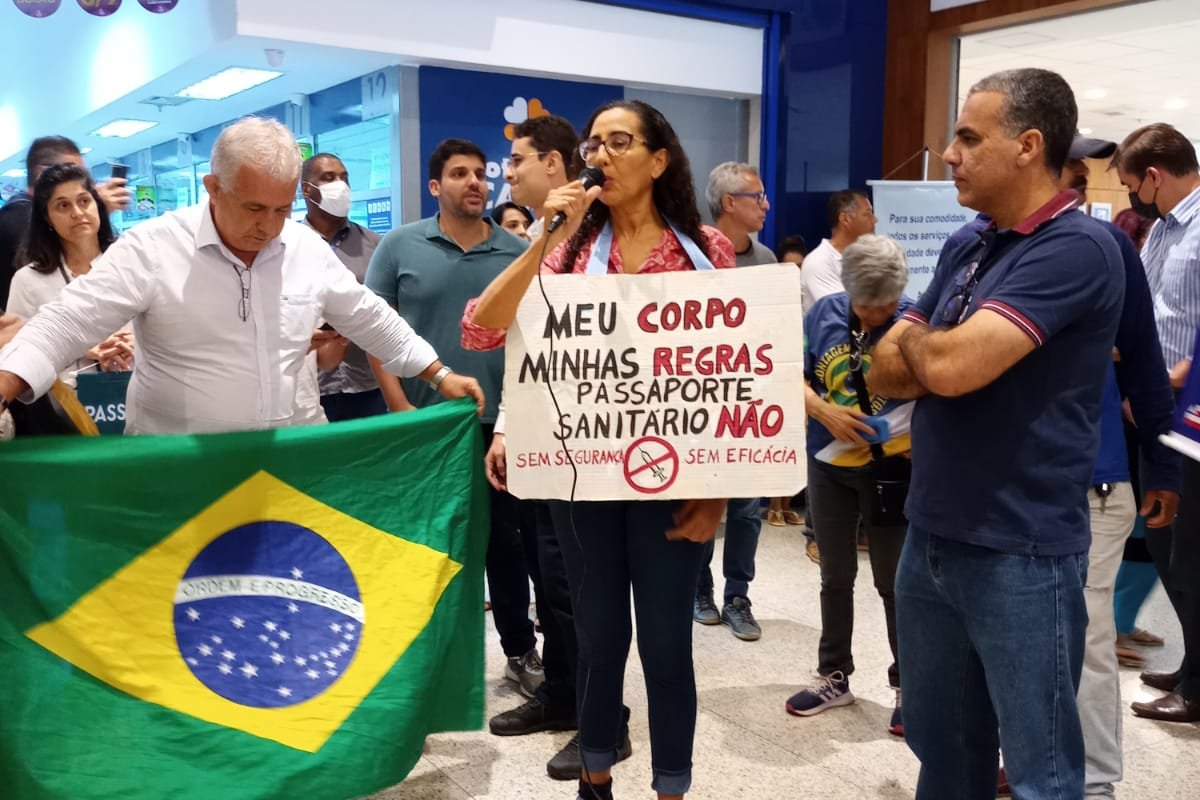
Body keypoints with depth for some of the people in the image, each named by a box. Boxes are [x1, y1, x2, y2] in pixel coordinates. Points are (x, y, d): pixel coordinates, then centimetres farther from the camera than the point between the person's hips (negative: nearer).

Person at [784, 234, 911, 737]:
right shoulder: (825, 313, -3)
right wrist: (826, 413, -18)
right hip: (829, 467, 4)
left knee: (894, 582, 8)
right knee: (836, 577, 16)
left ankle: (907, 685, 25)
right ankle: (833, 676, 32)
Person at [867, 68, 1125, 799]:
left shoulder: (1076, 248, -16)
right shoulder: (966, 251, 10)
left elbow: (950, 367, -26)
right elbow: (886, 373, 7)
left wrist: (917, 340, -4)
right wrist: (939, 351, -13)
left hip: (1021, 554, -8)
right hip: (930, 539, 8)